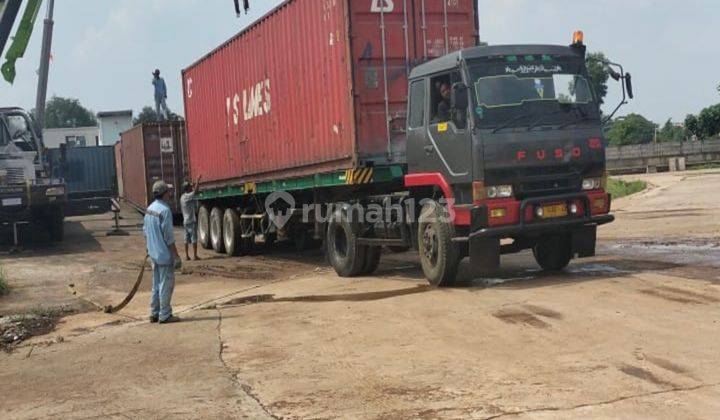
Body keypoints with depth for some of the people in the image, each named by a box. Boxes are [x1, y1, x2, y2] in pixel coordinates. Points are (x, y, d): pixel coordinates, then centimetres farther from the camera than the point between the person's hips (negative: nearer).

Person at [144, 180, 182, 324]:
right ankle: (165, 315, 2)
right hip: (165, 254, -9)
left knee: (156, 284, 15)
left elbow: (145, 231, 15)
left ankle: (154, 314, 19)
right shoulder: (164, 210, -18)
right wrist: (176, 255, -14)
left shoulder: (150, 209, 9)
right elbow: (168, 236, -19)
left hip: (154, 253, 9)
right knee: (166, 285, -2)